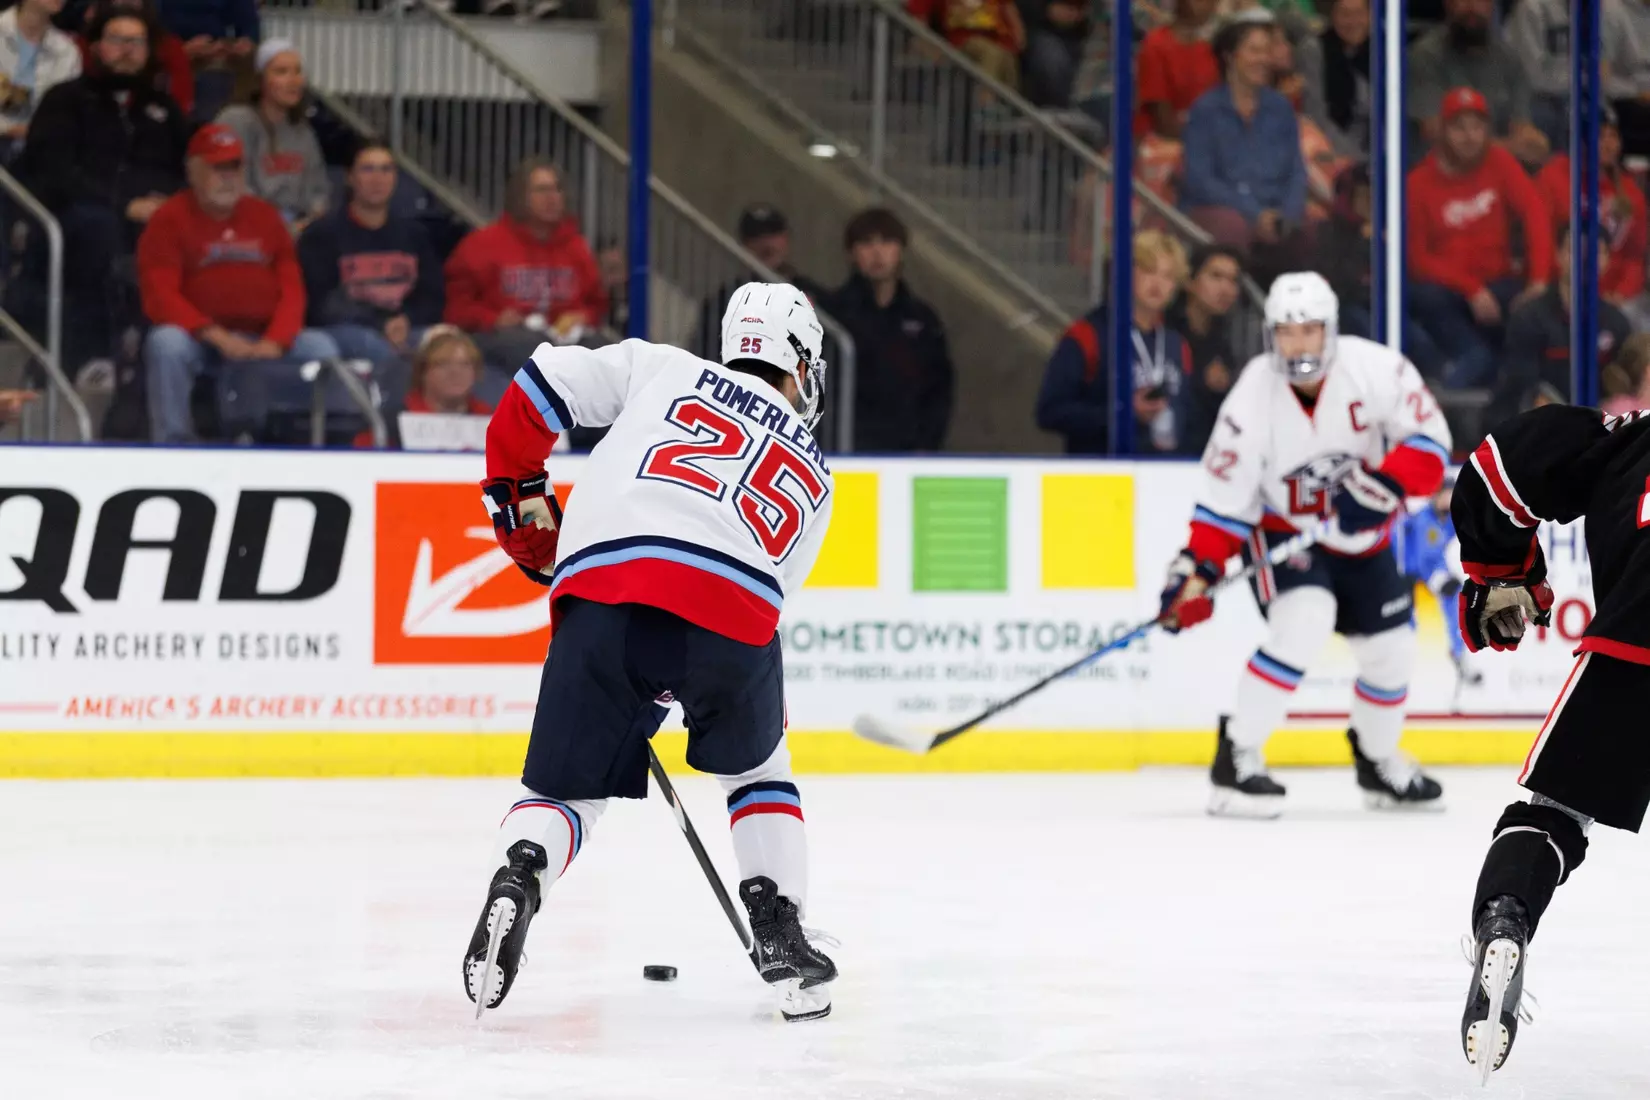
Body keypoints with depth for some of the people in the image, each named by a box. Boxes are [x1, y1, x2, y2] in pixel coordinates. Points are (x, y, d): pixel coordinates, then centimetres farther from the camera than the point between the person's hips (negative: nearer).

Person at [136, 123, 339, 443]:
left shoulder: (265, 217, 14)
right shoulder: (170, 220, 1)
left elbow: (291, 287, 8)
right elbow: (160, 296, -10)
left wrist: (274, 342, -12)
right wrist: (217, 336, -21)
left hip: (263, 341, 4)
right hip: (198, 339, -4)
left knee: (321, 347, -18)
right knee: (166, 343, -35)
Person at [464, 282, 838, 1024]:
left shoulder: (665, 370, 25)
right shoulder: (813, 475, 31)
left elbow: (546, 383, 14)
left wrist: (518, 491, 27)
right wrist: (681, 677, 38)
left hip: (603, 595, 0)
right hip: (731, 613, 1)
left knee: (566, 788, 14)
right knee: (755, 768, 29)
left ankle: (516, 881, -17)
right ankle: (779, 936, 18)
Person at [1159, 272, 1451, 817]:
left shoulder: (1376, 369, -22)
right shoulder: (1253, 398, -24)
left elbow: (1429, 439, -18)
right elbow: (1224, 499, -19)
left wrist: (1383, 485, -34)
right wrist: (1196, 570, -28)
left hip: (1363, 533, 4)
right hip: (1283, 529, -4)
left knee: (1391, 649, 7)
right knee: (1305, 622, -28)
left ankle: (1379, 761, 36)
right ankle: (1237, 758, -21)